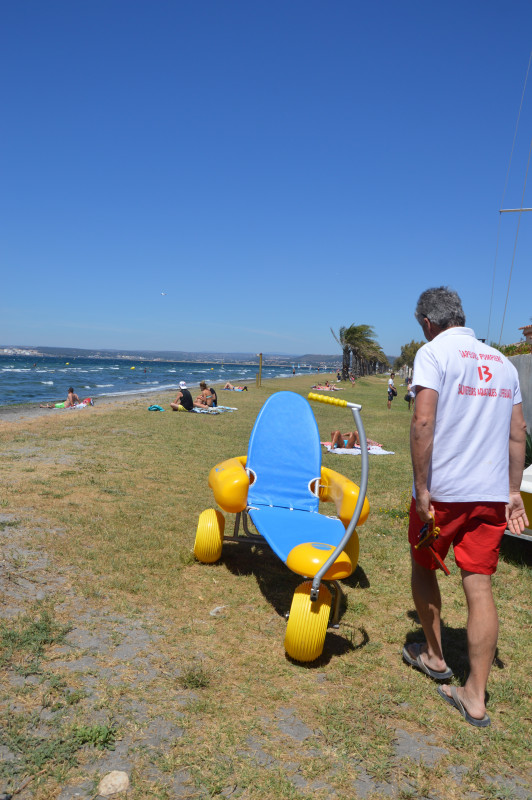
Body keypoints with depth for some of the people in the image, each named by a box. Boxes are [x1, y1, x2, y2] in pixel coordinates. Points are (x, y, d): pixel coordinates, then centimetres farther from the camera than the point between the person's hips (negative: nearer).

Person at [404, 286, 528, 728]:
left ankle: (434, 656, 35)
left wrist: (421, 487, -15)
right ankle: (475, 698, 14)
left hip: (442, 491, -5)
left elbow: (423, 422, -20)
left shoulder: (434, 352, -7)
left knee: (424, 567, 18)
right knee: (480, 586, 7)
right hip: (492, 492, 5)